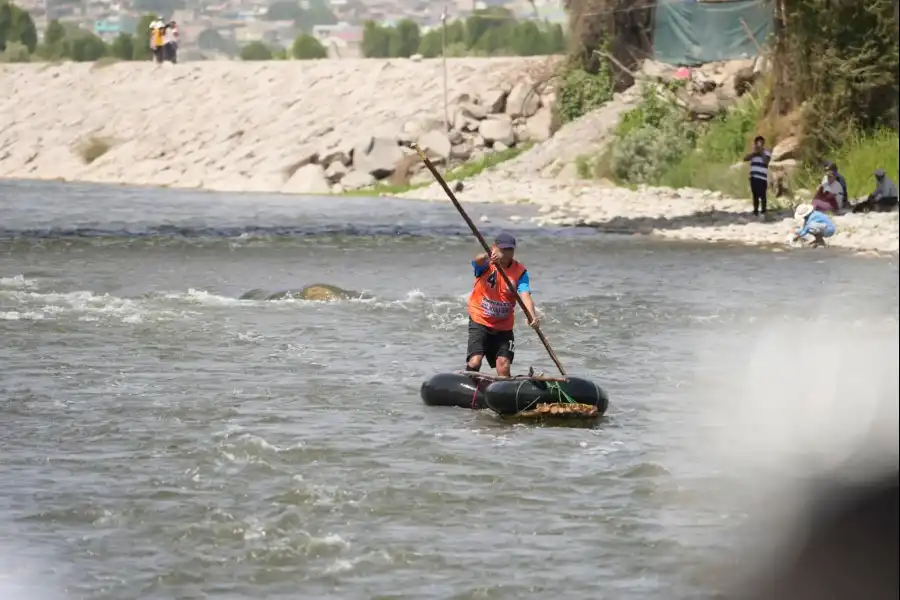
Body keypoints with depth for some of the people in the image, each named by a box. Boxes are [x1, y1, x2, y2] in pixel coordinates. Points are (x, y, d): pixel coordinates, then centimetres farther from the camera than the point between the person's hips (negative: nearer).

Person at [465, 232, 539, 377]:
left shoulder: (520, 271, -4)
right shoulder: (486, 264, -10)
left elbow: (525, 295, -17)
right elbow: (478, 261, -35)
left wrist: (532, 315, -37)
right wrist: (487, 257, -61)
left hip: (504, 326, 2)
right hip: (480, 322, -2)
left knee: (504, 368, -2)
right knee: (474, 362, -16)